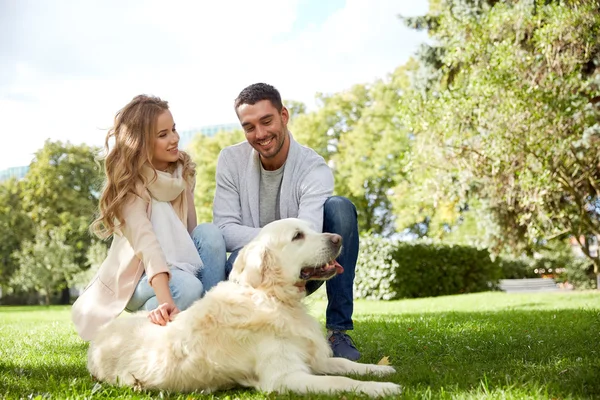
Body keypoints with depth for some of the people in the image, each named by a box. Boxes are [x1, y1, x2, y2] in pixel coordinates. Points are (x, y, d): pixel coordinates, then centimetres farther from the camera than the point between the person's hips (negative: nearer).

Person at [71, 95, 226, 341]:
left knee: (209, 232, -23)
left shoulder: (184, 171, -2)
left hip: (178, 265, 6)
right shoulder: (129, 183, -20)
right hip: (136, 276, -6)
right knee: (188, 288, -35)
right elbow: (145, 242, -36)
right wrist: (165, 301, -49)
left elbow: (190, 232, -9)